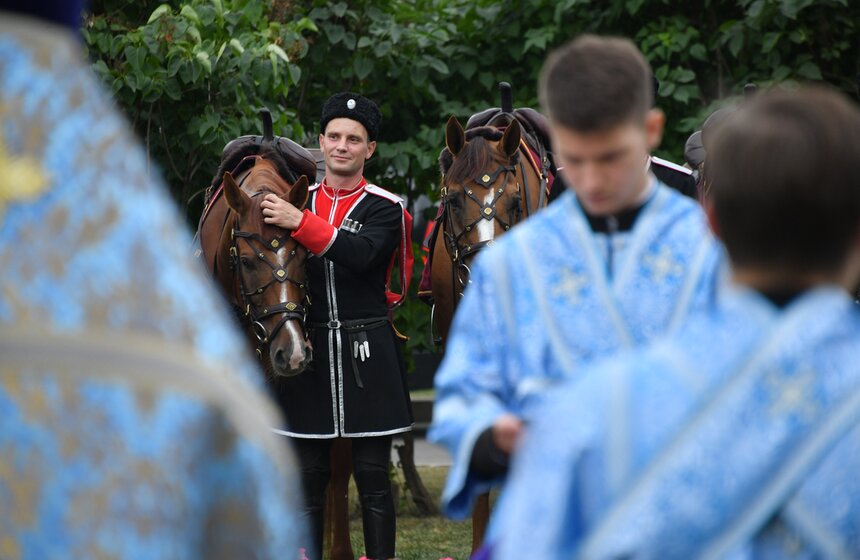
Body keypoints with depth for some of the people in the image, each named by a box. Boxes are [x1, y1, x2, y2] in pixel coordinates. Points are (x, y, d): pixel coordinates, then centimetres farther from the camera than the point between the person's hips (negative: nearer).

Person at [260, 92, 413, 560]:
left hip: (366, 350, -3)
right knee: (308, 476, 5)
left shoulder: (384, 209, -2)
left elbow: (362, 254, -22)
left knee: (373, 476, 1)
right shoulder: (295, 202, 10)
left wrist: (300, 223, -29)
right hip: (309, 346, 3)